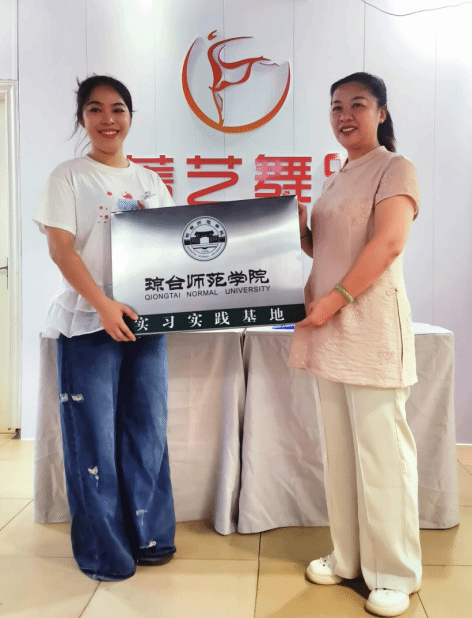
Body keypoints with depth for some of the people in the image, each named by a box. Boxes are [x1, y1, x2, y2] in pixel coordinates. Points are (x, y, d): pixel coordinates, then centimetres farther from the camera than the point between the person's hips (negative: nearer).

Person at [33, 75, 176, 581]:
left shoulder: (149, 181, 14)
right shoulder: (68, 177, 1)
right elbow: (60, 248, -8)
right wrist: (103, 304, -20)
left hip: (145, 319, 4)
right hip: (88, 322, -4)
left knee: (147, 431, 9)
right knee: (94, 436, 2)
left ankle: (149, 536, 26)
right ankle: (103, 551, 19)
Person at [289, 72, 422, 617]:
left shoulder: (395, 169, -2)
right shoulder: (336, 180, 20)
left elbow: (388, 244, -16)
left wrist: (334, 300, -19)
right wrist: (295, 220, 6)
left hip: (370, 328, -7)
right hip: (328, 331, 8)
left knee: (381, 451, -1)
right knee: (339, 450, 12)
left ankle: (395, 574, 16)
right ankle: (348, 558, 27)